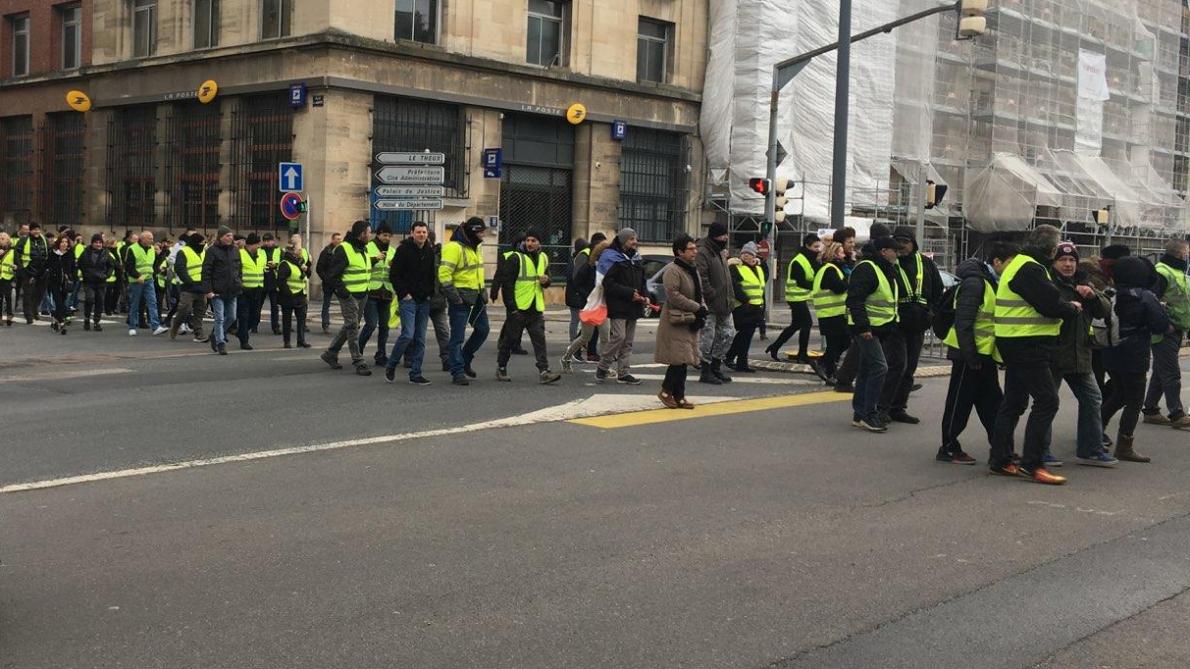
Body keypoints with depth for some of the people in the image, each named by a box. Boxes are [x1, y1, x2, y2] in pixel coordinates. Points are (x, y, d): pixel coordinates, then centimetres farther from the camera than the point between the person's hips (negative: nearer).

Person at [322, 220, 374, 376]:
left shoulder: (363, 249, 14)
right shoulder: (343, 249, -14)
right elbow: (331, 274, -15)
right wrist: (342, 291, -19)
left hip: (362, 295, 9)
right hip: (349, 295, -9)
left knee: (350, 326, 15)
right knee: (352, 327, -8)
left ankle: (330, 354, 28)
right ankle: (358, 362, -6)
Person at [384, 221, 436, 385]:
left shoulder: (430, 251, 10)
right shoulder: (404, 249, -6)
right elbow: (393, 275, -6)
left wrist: (430, 294, 7)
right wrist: (403, 293, -11)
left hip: (424, 301, 5)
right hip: (408, 299, -5)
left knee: (420, 339, 4)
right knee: (408, 334, -15)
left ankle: (416, 374, 10)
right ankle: (390, 366, 5)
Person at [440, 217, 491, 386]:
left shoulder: (474, 248, 14)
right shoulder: (454, 247, -15)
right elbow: (444, 274, -21)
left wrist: (483, 293, 20)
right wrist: (453, 296, -22)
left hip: (476, 298, 9)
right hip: (461, 298, -9)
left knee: (483, 329, 12)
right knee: (458, 336, -4)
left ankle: (465, 360, 29)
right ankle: (457, 372, 1)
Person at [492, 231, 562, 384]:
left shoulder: (543, 258, 12)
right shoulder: (515, 258, -8)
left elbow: (546, 278, 25)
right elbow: (506, 282, -10)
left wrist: (546, 281, -2)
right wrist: (511, 306, -14)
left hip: (536, 308, 5)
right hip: (518, 307, -5)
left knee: (539, 339, -3)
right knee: (510, 339, 5)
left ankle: (544, 371, -7)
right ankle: (501, 368, 20)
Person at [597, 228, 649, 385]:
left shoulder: (635, 259, 17)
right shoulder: (613, 259, -8)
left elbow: (641, 281, 24)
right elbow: (608, 284, -16)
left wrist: (644, 296, 5)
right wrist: (629, 293, -19)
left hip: (633, 307, 8)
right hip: (618, 306, -8)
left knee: (628, 341, 7)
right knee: (618, 337, -14)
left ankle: (623, 373, 10)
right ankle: (602, 368, 2)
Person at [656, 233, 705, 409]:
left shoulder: (693, 270, 17)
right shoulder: (672, 270, -13)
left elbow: (698, 294, 23)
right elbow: (674, 295, -21)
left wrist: (703, 308, 2)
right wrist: (697, 308, -19)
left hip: (690, 322, 9)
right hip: (676, 323, -9)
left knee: (684, 360, 9)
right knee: (678, 359, -11)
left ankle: (679, 396, 14)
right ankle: (666, 391, 2)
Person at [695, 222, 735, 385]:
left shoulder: (720, 252, 18)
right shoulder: (703, 253, -14)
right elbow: (701, 278, -23)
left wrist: (729, 299, 16)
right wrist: (713, 296, -21)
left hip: (723, 305, 10)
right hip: (710, 305, -10)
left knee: (727, 335, 13)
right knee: (708, 337, -4)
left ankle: (716, 367, 25)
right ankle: (705, 372, 4)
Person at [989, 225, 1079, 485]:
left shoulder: (1019, 264, 16)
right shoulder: (1031, 269, -17)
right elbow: (1050, 305, -19)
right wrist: (1072, 308, -2)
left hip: (1017, 345, 11)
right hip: (1028, 345, -11)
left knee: (1014, 402, 14)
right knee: (1047, 401, -10)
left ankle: (1000, 460, 18)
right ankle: (1031, 463, -10)